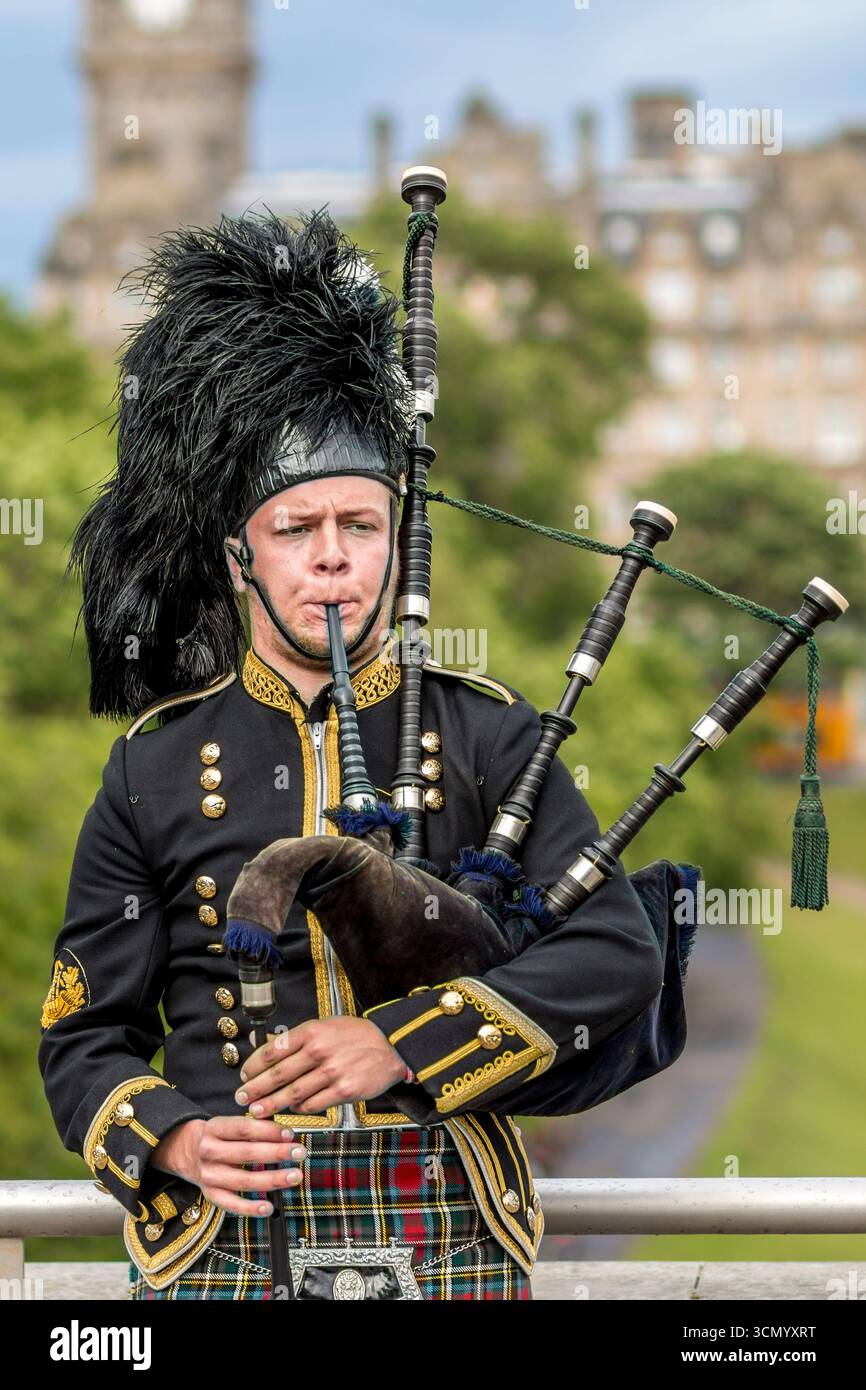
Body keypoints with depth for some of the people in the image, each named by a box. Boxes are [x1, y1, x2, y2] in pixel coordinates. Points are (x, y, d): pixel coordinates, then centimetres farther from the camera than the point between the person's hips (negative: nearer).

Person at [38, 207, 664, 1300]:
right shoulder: (153, 768, 4)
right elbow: (84, 1036, 5)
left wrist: (405, 1043, -18)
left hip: (451, 1246, 0)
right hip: (226, 1243, 0)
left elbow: (619, 953, -7)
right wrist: (172, 1140, -15)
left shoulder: (484, 732, 3)